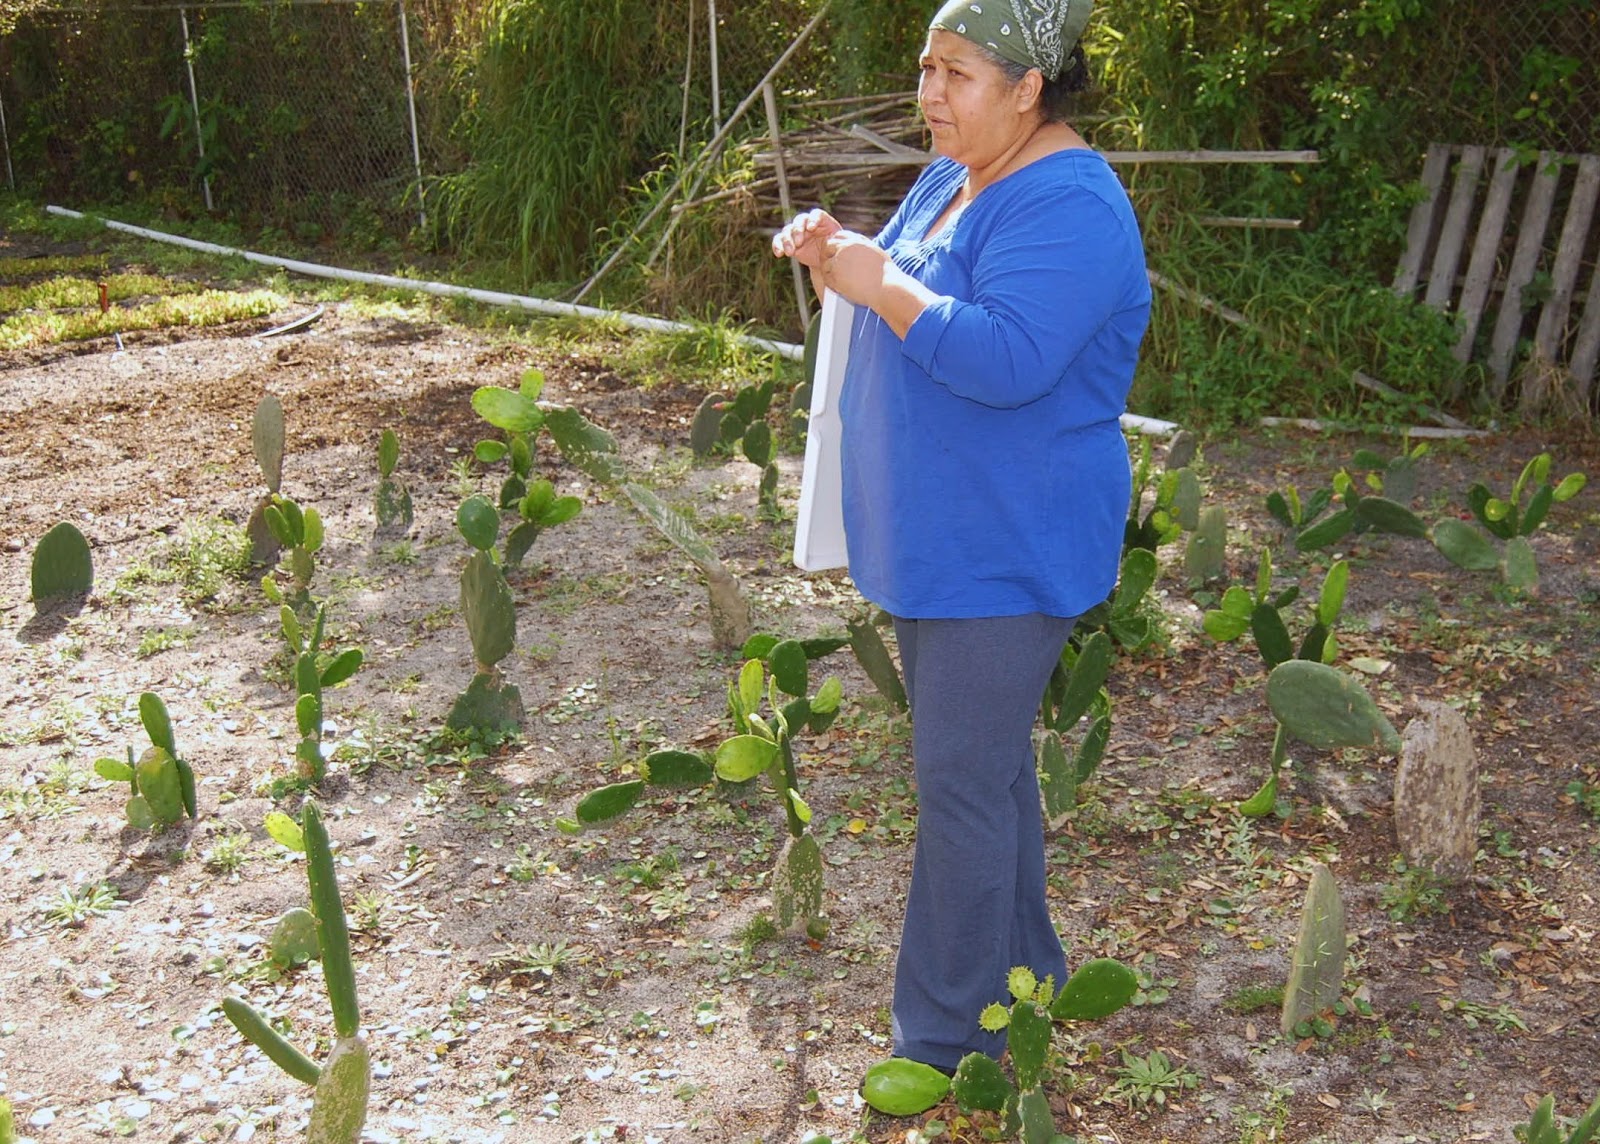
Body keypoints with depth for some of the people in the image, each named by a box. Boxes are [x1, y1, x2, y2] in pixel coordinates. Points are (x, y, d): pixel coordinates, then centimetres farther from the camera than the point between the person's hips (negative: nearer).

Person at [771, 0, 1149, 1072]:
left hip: (1008, 552, -10)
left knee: (964, 782, -3)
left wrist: (880, 286, -24)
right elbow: (916, 303, 20)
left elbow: (1008, 359, -32)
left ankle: (950, 1039, 10)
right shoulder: (952, 177, 10)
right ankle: (1021, 966, 37)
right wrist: (839, 260, 1)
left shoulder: (1068, 209, -21)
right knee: (988, 760, 20)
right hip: (937, 533, 10)